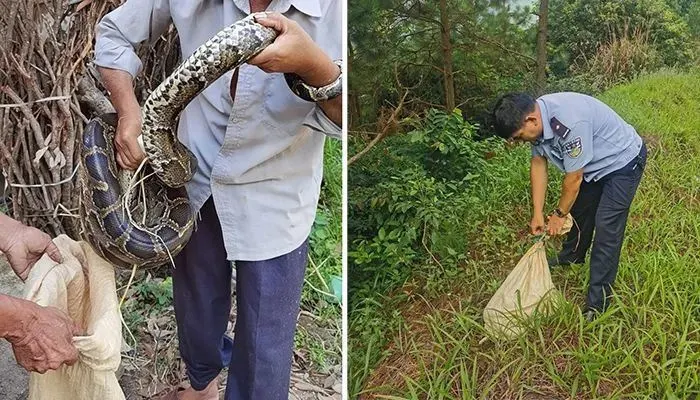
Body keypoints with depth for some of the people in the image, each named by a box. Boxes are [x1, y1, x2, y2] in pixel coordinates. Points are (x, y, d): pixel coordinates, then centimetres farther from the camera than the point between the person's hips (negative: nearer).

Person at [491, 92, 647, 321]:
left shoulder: (569, 123, -40)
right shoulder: (537, 118, -14)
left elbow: (573, 178, -28)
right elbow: (538, 163, -5)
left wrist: (559, 215, -12)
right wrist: (537, 213, -4)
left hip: (623, 161, -9)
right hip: (595, 162, 9)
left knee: (606, 228, -11)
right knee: (578, 210, 22)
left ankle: (597, 303, -3)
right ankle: (572, 257, 49)